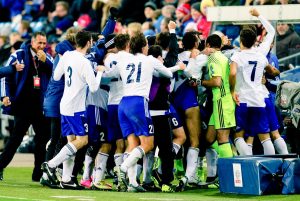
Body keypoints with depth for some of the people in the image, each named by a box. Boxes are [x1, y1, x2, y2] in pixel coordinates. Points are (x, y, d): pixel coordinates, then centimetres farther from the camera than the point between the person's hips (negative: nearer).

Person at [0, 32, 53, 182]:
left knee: (43, 138, 5)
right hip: (23, 106, -4)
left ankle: (38, 173, 14)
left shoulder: (47, 57, 10)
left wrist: (45, 61, -13)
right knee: (16, 138, -5)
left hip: (40, 106, 4)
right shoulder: (19, 55, 0)